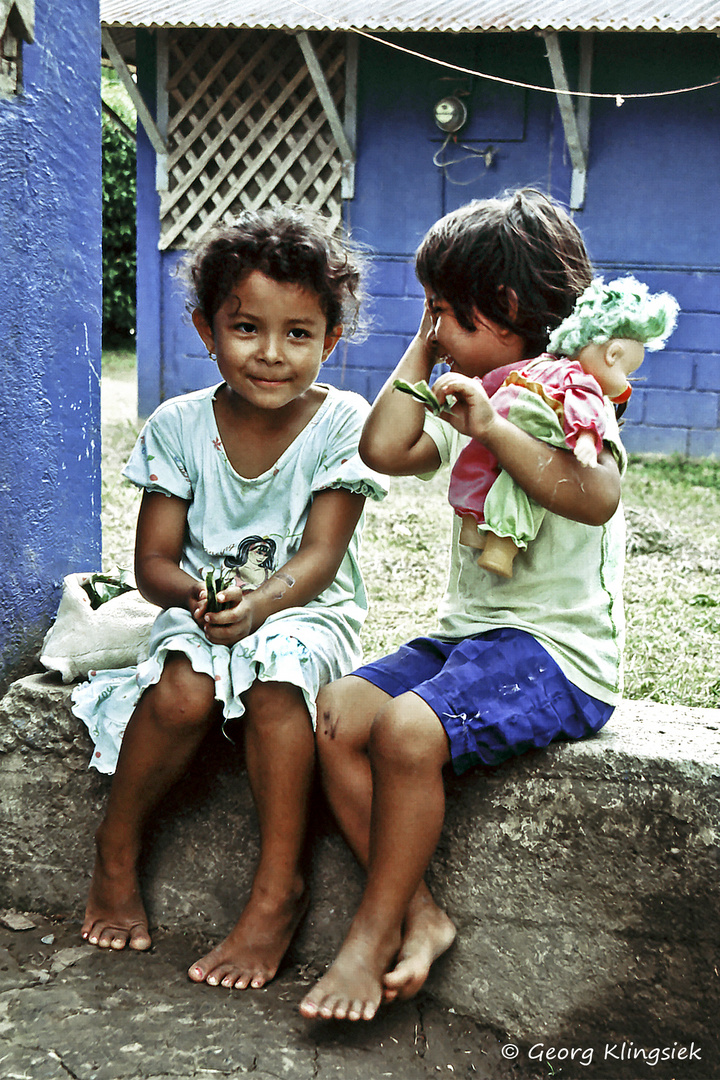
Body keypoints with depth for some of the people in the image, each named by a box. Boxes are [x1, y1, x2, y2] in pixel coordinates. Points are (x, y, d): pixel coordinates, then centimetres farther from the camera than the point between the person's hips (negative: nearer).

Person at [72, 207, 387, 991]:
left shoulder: (342, 422, -8)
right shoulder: (179, 425, -3)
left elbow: (319, 557, -14)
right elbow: (153, 561, -4)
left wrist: (261, 601, -34)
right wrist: (198, 595, -27)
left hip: (308, 608, -1)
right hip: (201, 607, 1)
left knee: (275, 677, -34)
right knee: (184, 690, -30)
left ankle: (277, 887, -20)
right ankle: (116, 848, -3)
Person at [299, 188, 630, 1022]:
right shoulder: (468, 405, 18)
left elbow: (594, 498, -26)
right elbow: (384, 450, 4)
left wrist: (493, 428, -31)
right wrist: (422, 348, 10)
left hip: (556, 648, -8)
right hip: (467, 633, 8)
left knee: (406, 729, -29)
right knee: (331, 715, -11)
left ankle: (373, 934, -9)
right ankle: (420, 914, -9)